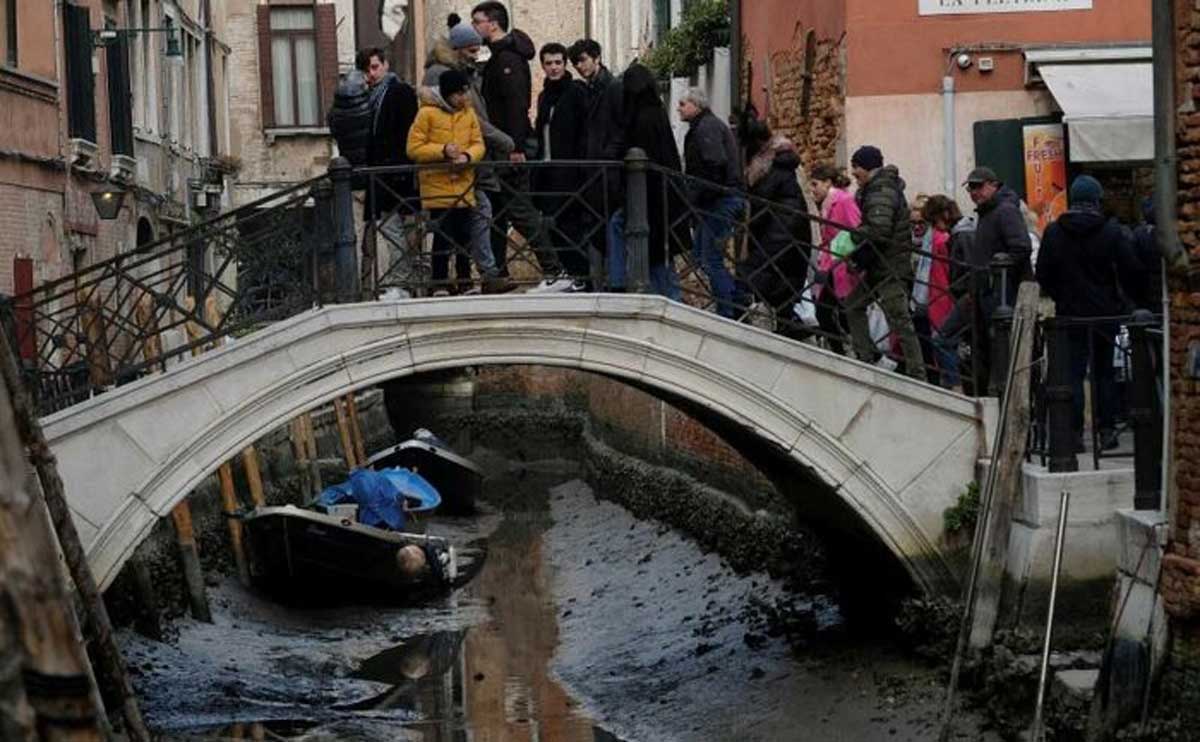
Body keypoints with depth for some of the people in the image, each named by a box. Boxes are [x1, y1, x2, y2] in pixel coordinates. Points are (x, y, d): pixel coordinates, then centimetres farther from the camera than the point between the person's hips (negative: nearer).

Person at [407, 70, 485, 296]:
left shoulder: (468, 113, 8)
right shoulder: (427, 113, -8)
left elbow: (478, 144, 9)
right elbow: (413, 149, -9)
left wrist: (467, 156, -13)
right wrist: (442, 151, -19)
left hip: (463, 187, 5)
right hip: (438, 187, -5)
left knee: (464, 235, 10)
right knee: (443, 237, -4)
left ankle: (465, 281, 22)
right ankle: (440, 285, 4)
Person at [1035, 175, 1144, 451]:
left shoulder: (1053, 232, -3)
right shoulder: (1112, 231, -7)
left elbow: (1043, 275, 2)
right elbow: (1131, 273, -6)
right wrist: (1136, 301, 11)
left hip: (1070, 314, 0)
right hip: (1105, 313, 0)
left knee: (1073, 374, 2)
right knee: (1104, 372, 10)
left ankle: (1075, 433, -3)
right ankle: (1107, 431, 9)